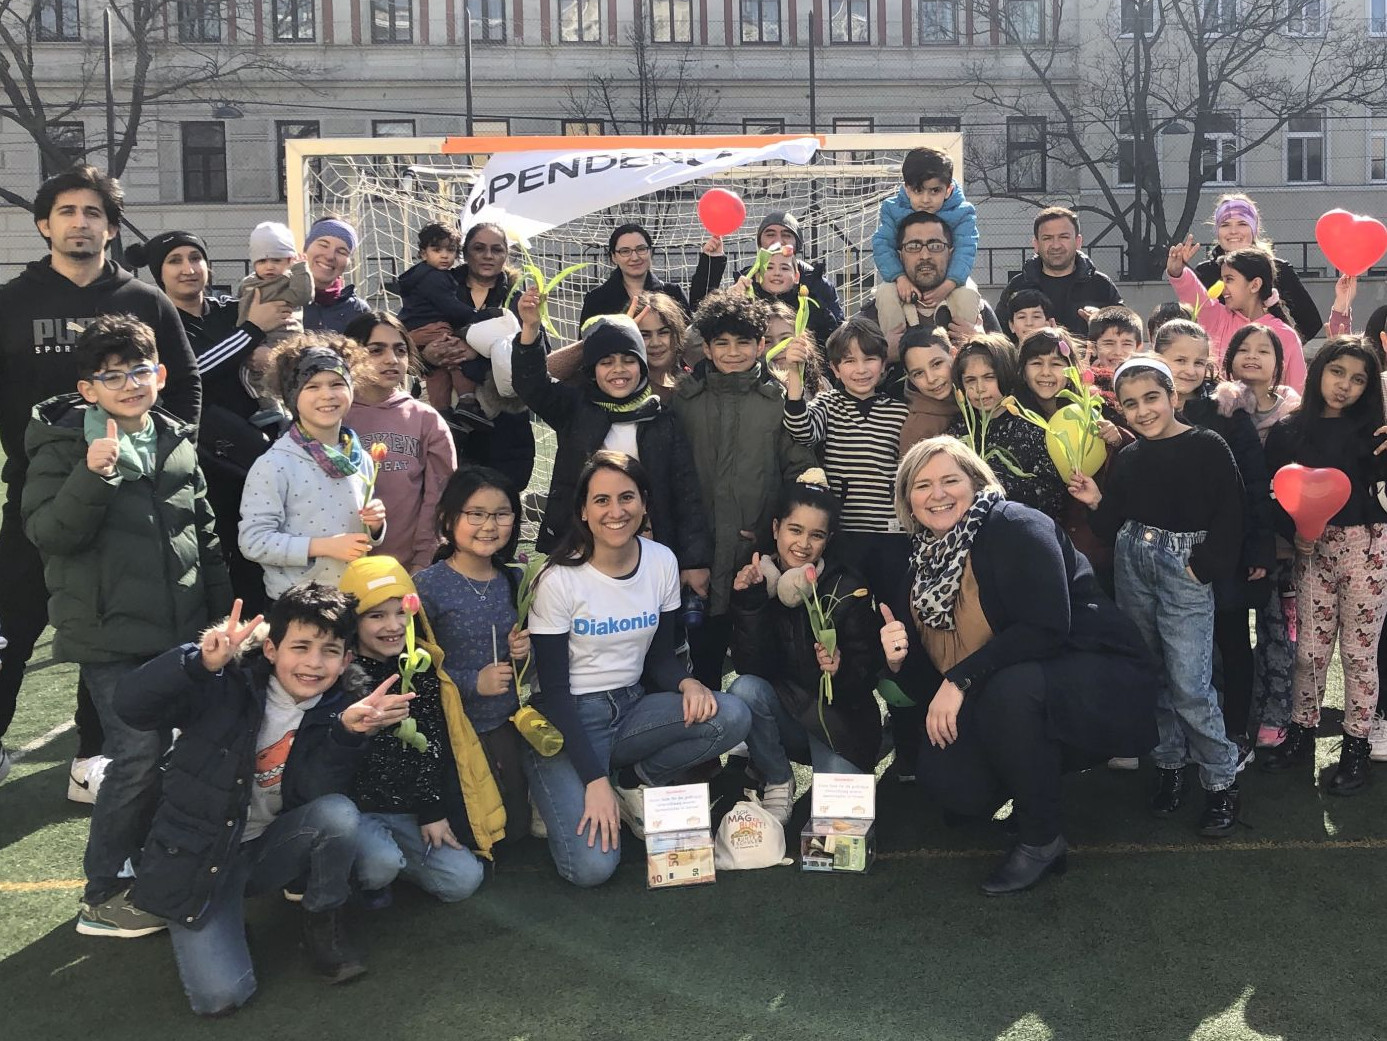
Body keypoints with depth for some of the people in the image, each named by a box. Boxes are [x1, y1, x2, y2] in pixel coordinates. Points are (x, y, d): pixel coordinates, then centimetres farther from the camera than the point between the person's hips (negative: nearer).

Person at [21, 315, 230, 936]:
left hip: (178, 628, 6)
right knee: (139, 753, -11)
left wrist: (221, 609, 16)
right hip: (109, 633, -6)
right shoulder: (64, 445, -5)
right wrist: (94, 476, -29)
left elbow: (205, 534, 17)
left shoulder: (177, 443, 10)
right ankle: (103, 896, 3)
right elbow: (46, 533, -15)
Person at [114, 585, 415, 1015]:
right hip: (198, 855, -2)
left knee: (339, 813, -29)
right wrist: (203, 662, -44)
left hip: (271, 849, 2)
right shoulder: (227, 685, -14)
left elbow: (319, 798, -19)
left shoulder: (340, 706, -7)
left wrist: (347, 732, -37)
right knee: (221, 995, -20)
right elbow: (130, 706, -28)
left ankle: (323, 919, -2)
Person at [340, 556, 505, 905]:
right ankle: (366, 864, 4)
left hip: (409, 810, 5)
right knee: (381, 864, -33)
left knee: (463, 880, -4)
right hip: (354, 807, -5)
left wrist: (433, 811, 3)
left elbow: (433, 744, 5)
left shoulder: (421, 667, 2)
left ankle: (385, 855, 19)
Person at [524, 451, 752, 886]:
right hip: (569, 720, -5)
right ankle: (559, 796, 9)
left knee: (732, 716, -22)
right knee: (592, 865, -24)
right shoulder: (559, 579, -15)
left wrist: (687, 683, -17)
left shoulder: (662, 562, -1)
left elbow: (660, 656, 8)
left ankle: (630, 782, 0)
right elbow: (553, 691, -14)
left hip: (631, 707, 5)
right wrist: (594, 780, -21)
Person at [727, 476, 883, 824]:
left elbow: (867, 675, -9)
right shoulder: (756, 581, -5)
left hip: (839, 720, -2)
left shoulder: (848, 589, -9)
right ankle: (778, 783, -5)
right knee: (744, 689, -29)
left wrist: (842, 670, -31)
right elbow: (750, 667, -13)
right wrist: (749, 603, -25)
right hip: (782, 712, 2)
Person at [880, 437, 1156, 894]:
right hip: (1003, 705, 6)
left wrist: (961, 679, -25)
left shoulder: (1016, 526, -13)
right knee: (944, 778, -18)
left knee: (1008, 689, -35)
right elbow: (930, 687, 8)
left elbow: (1046, 628, -25)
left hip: (1101, 683, -6)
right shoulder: (918, 574, 7)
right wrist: (900, 663, -14)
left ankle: (1042, 839, -12)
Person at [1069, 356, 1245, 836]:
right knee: (1151, 672, 11)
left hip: (1186, 568, -5)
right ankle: (1170, 764, 26)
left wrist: (1205, 565, -14)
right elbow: (1115, 525, 12)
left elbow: (1230, 514, -8)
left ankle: (1222, 781, 6)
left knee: (1189, 684, -8)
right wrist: (1095, 501, -4)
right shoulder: (1128, 458, 8)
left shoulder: (1208, 447, -7)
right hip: (1132, 566, 5)